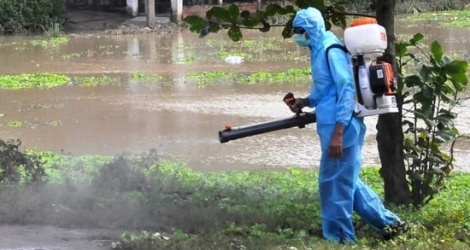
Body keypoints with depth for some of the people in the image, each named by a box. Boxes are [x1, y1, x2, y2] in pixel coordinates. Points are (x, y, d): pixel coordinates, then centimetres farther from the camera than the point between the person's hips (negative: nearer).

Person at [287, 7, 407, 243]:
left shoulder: (331, 51, -15)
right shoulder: (319, 50, 14)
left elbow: (347, 91, -20)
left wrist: (338, 132, -24)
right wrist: (306, 101, 9)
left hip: (341, 128, -10)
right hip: (336, 126, 10)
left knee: (334, 182, -1)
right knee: (346, 180, 16)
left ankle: (339, 238, 10)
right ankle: (389, 222, 21)